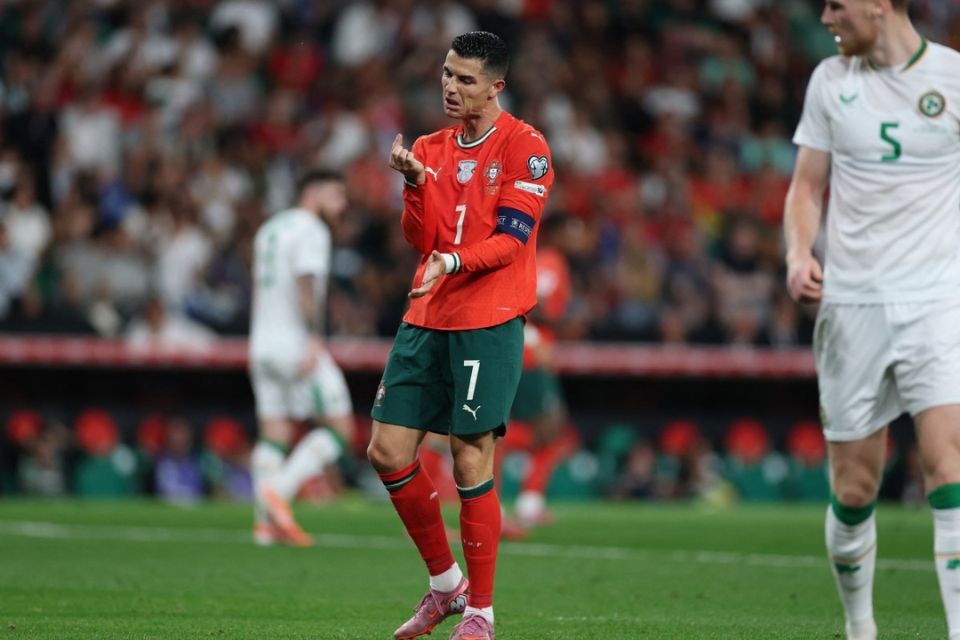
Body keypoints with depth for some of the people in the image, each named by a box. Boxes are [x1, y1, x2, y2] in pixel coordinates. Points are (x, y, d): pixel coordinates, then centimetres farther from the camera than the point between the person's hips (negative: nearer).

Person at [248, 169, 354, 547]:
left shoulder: (269, 229, 19)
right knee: (339, 427, -4)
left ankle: (266, 521, -1)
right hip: (296, 343, -8)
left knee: (274, 434, 9)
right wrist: (314, 339, -25)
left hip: (263, 343, 8)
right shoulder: (310, 230, -7)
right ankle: (280, 489, -17)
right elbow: (306, 284, -19)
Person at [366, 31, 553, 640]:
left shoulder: (524, 146, -4)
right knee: (388, 451, 1)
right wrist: (415, 182, -11)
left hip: (490, 321, -6)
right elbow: (420, 238, 6)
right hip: (427, 318, 6)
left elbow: (511, 238, -12)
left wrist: (455, 261, -28)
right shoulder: (431, 148, 14)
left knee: (472, 462, -8)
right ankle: (445, 582, 18)